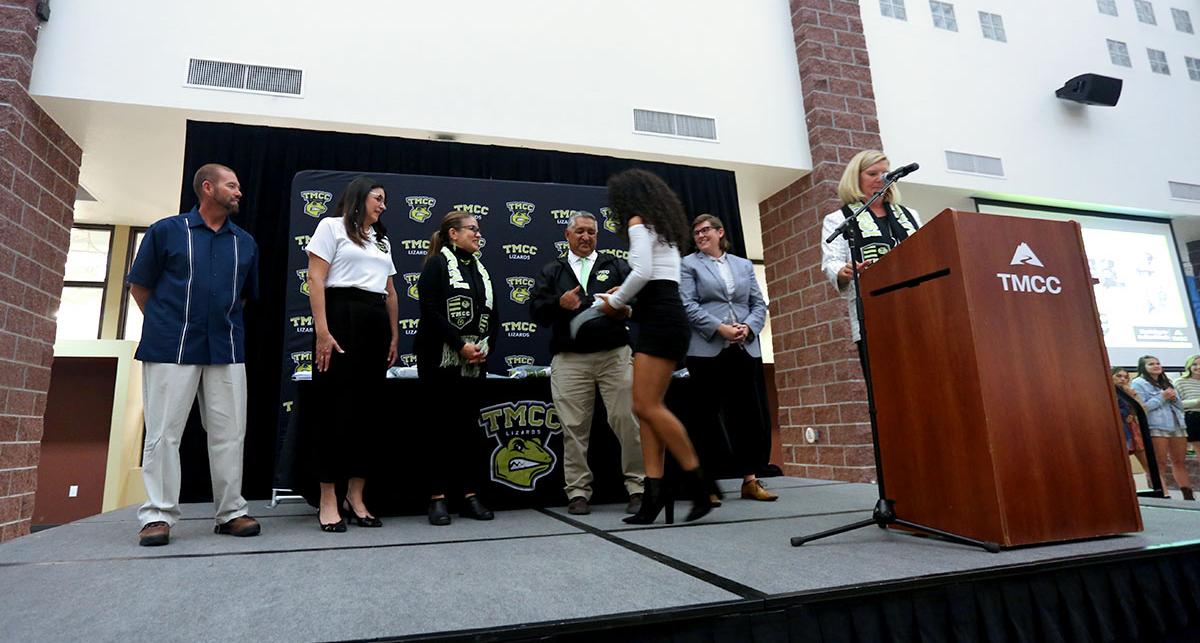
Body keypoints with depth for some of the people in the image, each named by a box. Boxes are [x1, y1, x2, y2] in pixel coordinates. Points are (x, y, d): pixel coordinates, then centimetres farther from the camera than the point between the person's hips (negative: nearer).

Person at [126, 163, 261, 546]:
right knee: (163, 433, 2)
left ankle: (231, 512, 12)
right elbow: (139, 286, 8)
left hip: (227, 351, 3)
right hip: (172, 349, -3)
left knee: (229, 434, 4)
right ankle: (158, 515, 12)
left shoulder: (245, 243, 11)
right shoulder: (166, 231, 2)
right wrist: (166, 326, 9)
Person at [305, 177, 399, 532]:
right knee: (336, 408, -4)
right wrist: (322, 331, -15)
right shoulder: (332, 226, 5)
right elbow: (316, 281, -6)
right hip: (341, 317, -6)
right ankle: (329, 500, 4)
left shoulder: (382, 240, 23)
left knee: (368, 409, 5)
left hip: (376, 324, 6)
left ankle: (356, 497, 13)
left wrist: (394, 336, 14)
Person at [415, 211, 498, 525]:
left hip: (475, 362, 6)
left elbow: (492, 314, 15)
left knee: (468, 426, 7)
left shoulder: (481, 269, 18)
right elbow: (430, 310, -12)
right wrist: (461, 345, -16)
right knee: (441, 426, -1)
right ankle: (437, 498, 7)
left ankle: (470, 496, 12)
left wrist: (485, 346, -1)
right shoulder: (436, 265, -1)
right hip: (441, 359, -5)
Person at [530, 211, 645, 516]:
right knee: (574, 428, 2)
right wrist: (559, 303, -14)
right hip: (569, 360, 1)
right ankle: (578, 492, 12)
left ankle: (638, 487, 9)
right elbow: (535, 310, 5)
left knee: (626, 420, -3)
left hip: (615, 356, 0)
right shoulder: (551, 271, 17)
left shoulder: (615, 266, 16)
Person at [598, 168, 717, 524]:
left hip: (659, 318, -10)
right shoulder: (663, 227, 25)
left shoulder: (638, 222, -3)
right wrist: (624, 298, 23)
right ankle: (654, 493, 2)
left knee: (648, 406, -11)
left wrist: (616, 301, -1)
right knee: (645, 407, 4)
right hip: (667, 317, 10)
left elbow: (642, 272, -16)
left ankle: (699, 482, -3)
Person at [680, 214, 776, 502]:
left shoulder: (744, 265, 19)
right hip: (707, 350, -3)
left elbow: (759, 304, 14)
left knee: (750, 415, 2)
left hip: (745, 349, 4)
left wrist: (748, 327, -6)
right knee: (711, 416, -1)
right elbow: (688, 305, -4)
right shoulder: (689, 264, 8)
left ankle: (750, 480, 12)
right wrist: (719, 328, -14)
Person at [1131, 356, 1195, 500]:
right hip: (1156, 427, -6)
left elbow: (1180, 405, 20)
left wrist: (1174, 398, -1)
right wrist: (1162, 397, -12)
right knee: (1160, 463, -6)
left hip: (1177, 424, 6)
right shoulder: (1139, 383, -2)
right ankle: (1164, 495, -6)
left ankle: (1188, 496, 13)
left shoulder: (1167, 382, 20)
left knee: (1180, 462, 9)